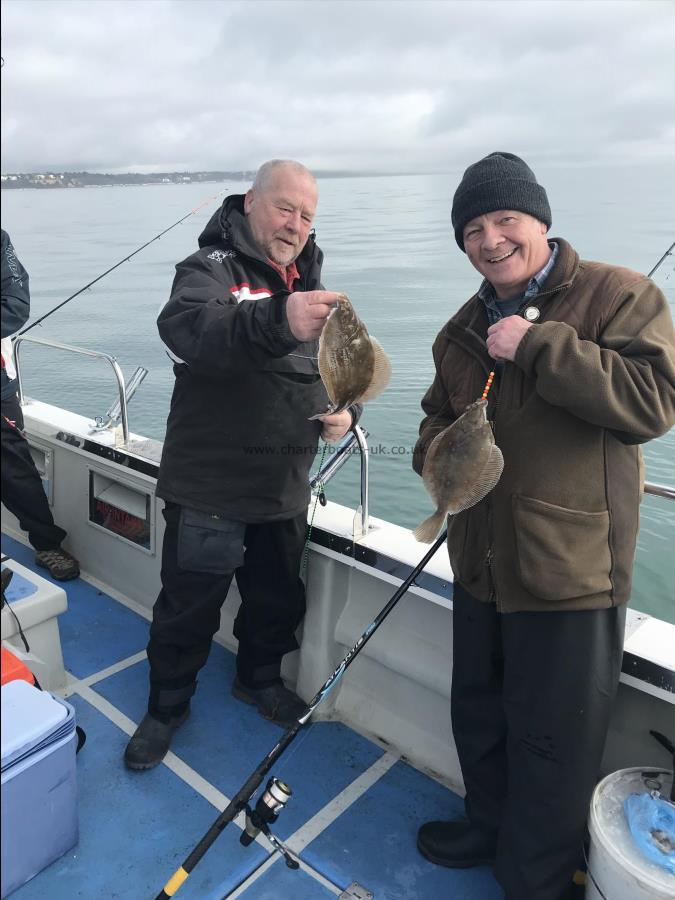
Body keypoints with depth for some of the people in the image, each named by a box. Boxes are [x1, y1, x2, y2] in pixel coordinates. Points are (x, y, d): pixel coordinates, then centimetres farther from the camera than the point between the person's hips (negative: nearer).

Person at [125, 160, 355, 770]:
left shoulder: (311, 286, 10)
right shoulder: (210, 270, -13)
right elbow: (186, 328, -37)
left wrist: (345, 408, -3)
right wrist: (278, 322, -55)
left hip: (286, 485, 6)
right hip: (209, 484, -6)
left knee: (279, 596, 20)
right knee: (190, 604, 8)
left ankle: (260, 679, 47)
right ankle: (167, 704, 33)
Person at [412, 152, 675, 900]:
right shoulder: (463, 328, 10)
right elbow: (438, 413, 22)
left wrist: (536, 346, -26)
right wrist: (437, 451, -1)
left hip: (569, 572, -6)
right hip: (481, 564, 7)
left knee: (553, 740, 9)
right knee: (478, 716, 24)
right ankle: (489, 826, 50)